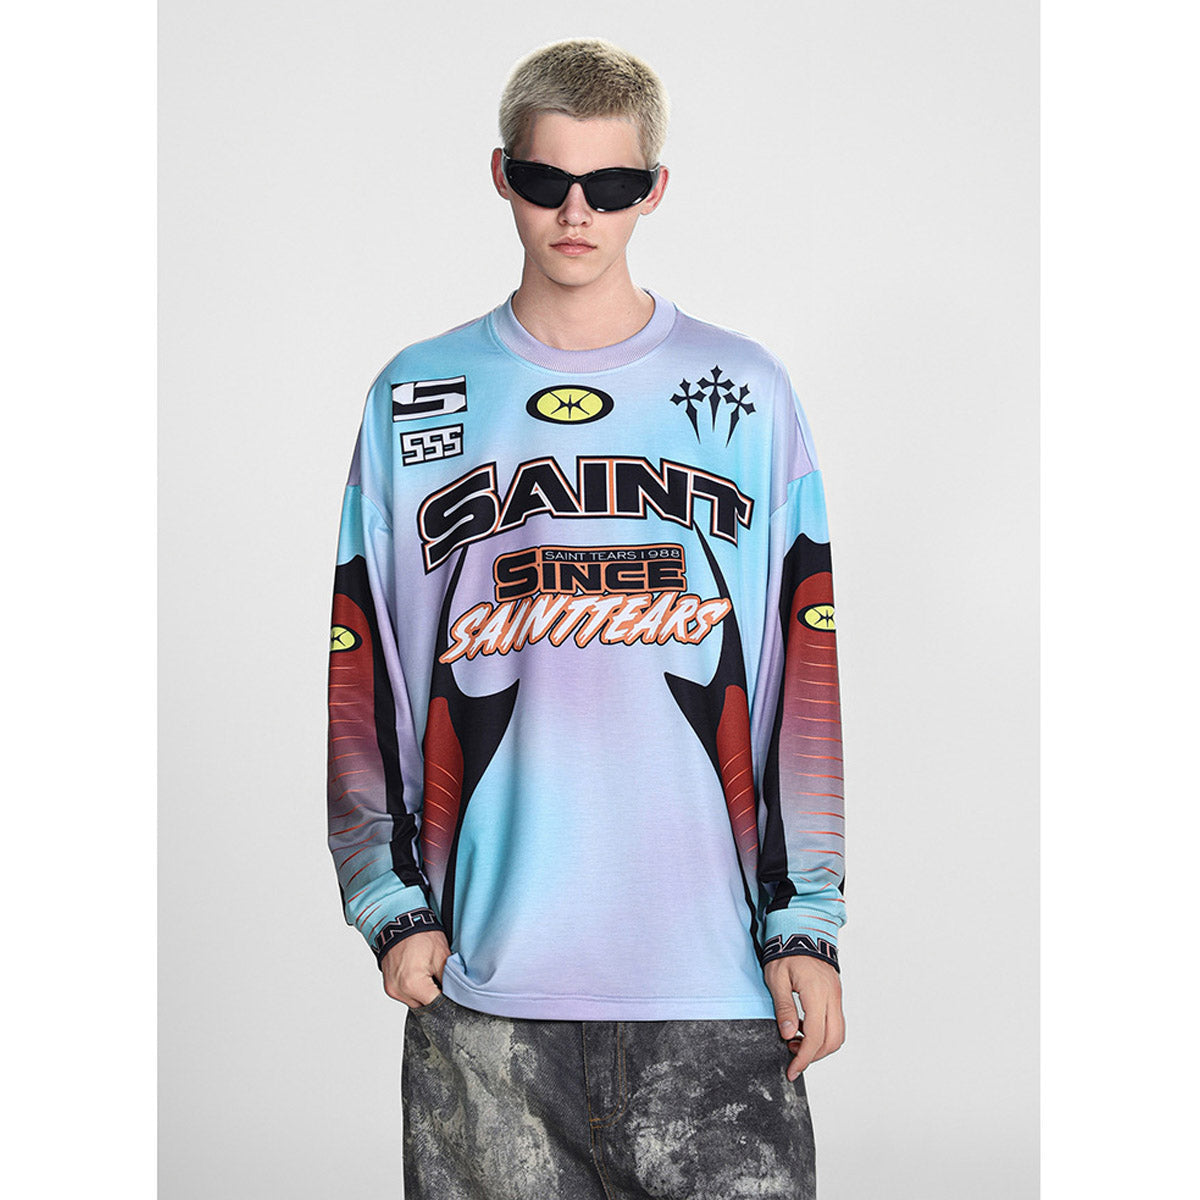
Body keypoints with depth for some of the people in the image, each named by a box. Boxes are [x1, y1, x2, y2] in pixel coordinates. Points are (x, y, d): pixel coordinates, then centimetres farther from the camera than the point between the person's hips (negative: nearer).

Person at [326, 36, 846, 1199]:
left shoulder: (745, 391, 7)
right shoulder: (415, 398, 9)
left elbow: (814, 668, 5)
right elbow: (359, 671, 9)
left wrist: (809, 923, 0)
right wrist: (392, 902, 1)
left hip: (716, 974, 0)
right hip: (484, 975, 1)